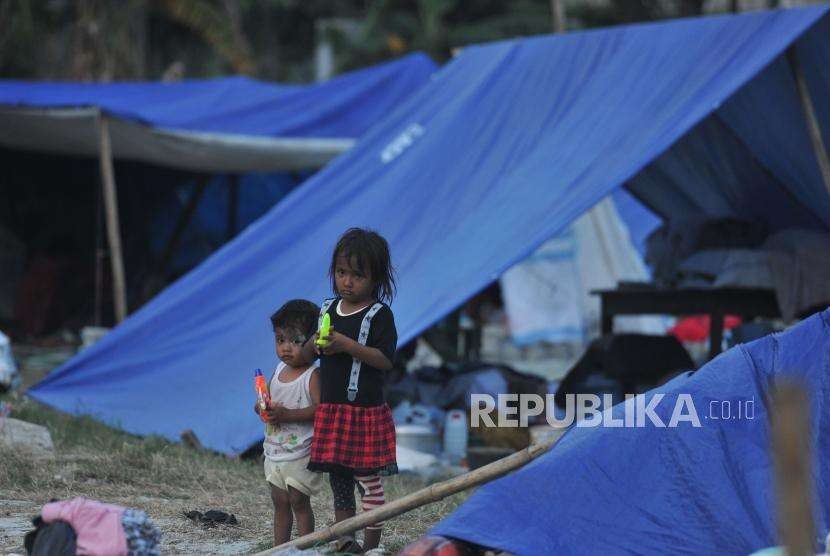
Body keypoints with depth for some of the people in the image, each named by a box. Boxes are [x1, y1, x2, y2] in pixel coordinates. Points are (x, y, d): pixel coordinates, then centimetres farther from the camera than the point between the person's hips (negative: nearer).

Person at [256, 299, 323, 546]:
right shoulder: (279, 371, 8)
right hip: (275, 450, 7)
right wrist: (263, 408, -7)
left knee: (299, 502, -1)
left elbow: (320, 408, -24)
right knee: (280, 503, 13)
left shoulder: (312, 376, -14)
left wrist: (287, 414, -28)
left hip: (300, 454, -7)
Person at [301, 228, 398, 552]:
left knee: (368, 482, 0)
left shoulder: (379, 315, -8)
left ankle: (371, 547, 7)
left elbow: (386, 360, -17)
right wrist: (315, 344, -9)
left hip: (366, 412, -6)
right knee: (338, 482, 12)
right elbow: (306, 355, 14)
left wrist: (347, 345, -24)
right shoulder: (327, 310, 9)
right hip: (330, 410, 6)